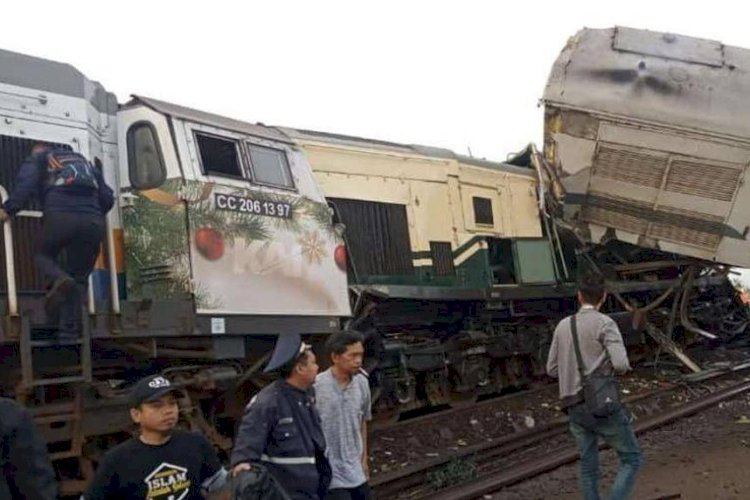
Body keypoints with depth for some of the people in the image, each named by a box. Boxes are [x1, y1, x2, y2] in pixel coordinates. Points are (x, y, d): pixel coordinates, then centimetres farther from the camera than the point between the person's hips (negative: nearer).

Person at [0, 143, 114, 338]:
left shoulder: (37, 158, 23)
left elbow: (25, 183, 1)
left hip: (60, 215, -3)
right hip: (92, 221, 3)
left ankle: (60, 280, -12)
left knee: (44, 255, 22)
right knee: (80, 276, 13)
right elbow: (107, 198, 28)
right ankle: (70, 328, 1)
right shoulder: (85, 162, 36)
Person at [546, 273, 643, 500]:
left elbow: (552, 369, 11)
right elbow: (620, 364, -20)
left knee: (588, 466, 15)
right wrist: (623, 367, 2)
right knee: (632, 459, 7)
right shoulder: (605, 323, -10)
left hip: (574, 407, 6)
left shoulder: (563, 326, 8)